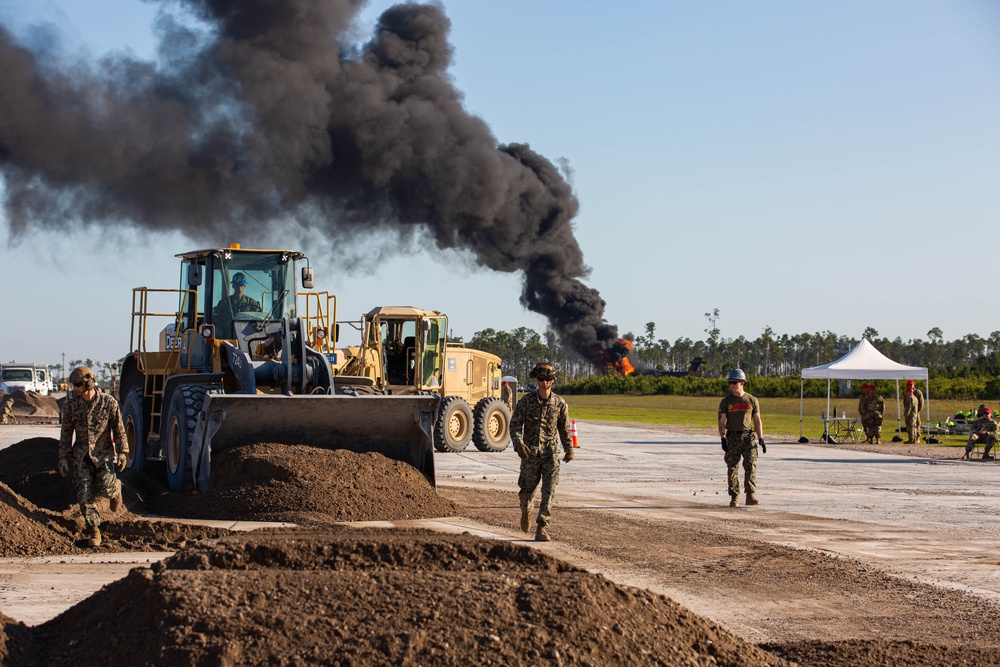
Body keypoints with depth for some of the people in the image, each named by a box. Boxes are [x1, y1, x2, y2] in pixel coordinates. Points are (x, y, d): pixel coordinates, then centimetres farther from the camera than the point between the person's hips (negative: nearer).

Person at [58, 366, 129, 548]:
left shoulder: (109, 402, -10)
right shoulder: (71, 404, -4)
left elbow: (118, 429, 0)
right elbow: (66, 432, 4)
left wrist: (122, 452, -2)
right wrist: (63, 457, 3)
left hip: (103, 453, -2)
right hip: (81, 455, 2)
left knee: (105, 488, -15)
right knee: (84, 494, -6)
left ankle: (115, 487, 24)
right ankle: (93, 530, 8)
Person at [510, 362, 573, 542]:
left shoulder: (559, 403, -1)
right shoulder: (526, 401, -5)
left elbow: (564, 428, 13)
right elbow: (515, 424, -7)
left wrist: (569, 449, 23)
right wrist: (518, 444, -24)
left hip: (551, 453, 0)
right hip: (530, 452, 0)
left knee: (549, 492, -9)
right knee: (527, 488, 10)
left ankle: (541, 529, -5)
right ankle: (525, 509, 44)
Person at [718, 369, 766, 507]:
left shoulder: (752, 400, 7)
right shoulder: (726, 402, 4)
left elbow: (757, 421, 9)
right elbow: (721, 422, 0)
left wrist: (761, 439, 2)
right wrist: (723, 439, -13)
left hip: (749, 437, 0)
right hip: (732, 437, 0)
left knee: (751, 466, -10)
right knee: (733, 468, 2)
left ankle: (751, 496, -10)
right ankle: (734, 498, 7)